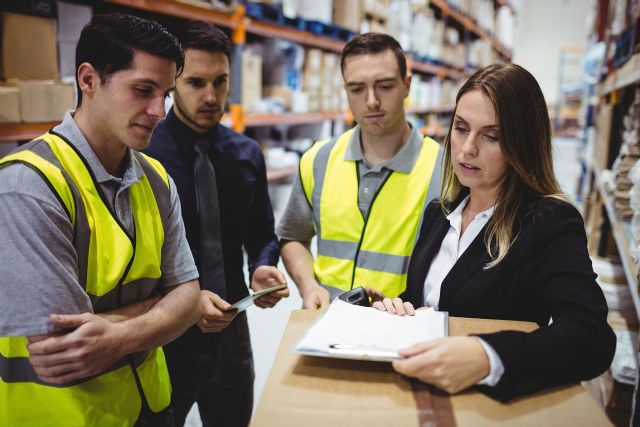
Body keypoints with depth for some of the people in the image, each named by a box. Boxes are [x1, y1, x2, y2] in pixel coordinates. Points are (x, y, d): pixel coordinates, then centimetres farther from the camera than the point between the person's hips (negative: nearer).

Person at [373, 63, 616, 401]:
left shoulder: (552, 224, -11)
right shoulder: (438, 213, 8)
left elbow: (592, 337, -24)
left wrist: (486, 357, -40)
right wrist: (395, 308, -7)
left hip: (495, 402, -5)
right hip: (416, 389, 5)